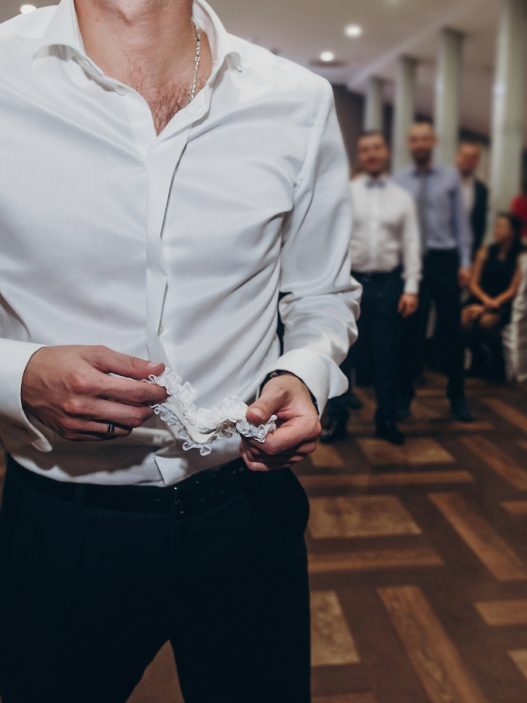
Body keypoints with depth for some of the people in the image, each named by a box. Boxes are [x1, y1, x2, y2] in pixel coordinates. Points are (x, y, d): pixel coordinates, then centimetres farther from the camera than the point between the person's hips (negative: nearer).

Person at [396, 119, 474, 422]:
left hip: (445, 260, 0)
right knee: (412, 331, 7)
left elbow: (461, 221, 2)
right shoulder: (400, 181, 2)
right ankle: (405, 395, 20)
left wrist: (465, 262, -3)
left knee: (452, 331, 7)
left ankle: (457, 397, 21)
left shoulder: (451, 177, 2)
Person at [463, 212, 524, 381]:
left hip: (503, 305, -3)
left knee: (486, 321, -35)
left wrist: (493, 304, -18)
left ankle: (497, 363, -10)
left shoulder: (519, 257, 0)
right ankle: (477, 358, -4)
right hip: (481, 300, 3)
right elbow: (473, 283, 6)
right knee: (465, 318, -29)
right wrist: (485, 299, -13)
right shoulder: (485, 252, 9)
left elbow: (513, 290, -5)